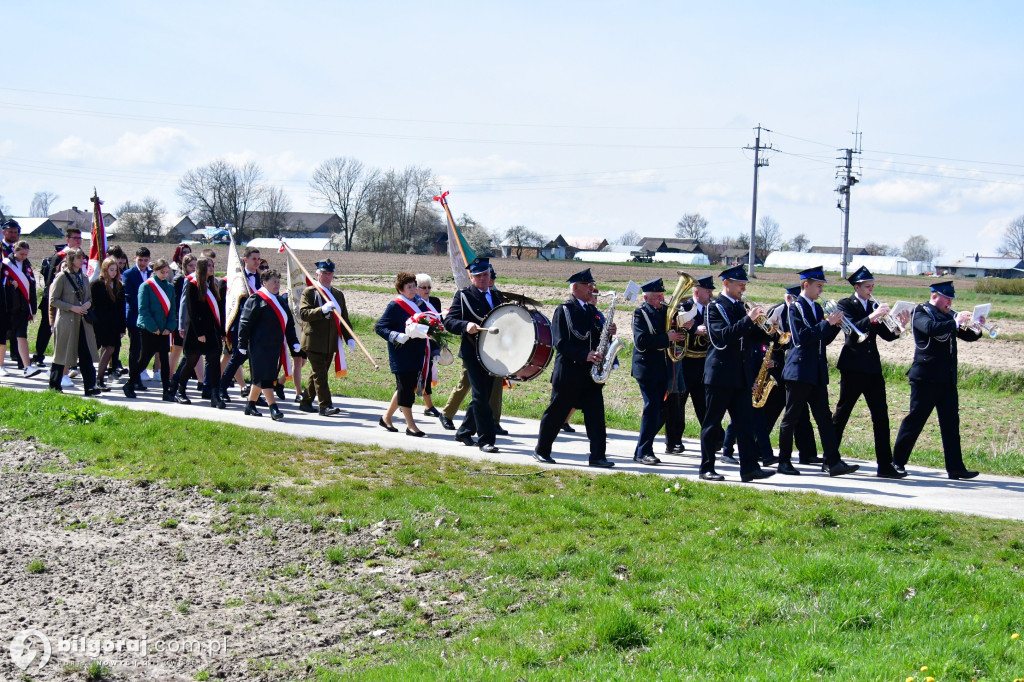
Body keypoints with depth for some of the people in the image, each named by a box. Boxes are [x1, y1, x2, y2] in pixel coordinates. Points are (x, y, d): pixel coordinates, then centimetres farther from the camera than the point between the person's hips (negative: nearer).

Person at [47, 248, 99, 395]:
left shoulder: (83, 277, 13)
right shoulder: (62, 277, -7)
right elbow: (53, 300, -8)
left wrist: (88, 303, -1)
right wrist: (72, 307, -16)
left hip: (83, 321, 5)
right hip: (66, 321, -5)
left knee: (86, 355, -2)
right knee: (61, 354, 4)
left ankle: (90, 386, -3)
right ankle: (54, 385, 16)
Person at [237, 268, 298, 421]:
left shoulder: (281, 301, 15)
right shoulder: (256, 299, -7)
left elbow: (289, 324, 20)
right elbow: (245, 322, -9)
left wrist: (294, 343, 12)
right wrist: (243, 344, -13)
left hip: (276, 345, 8)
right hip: (260, 346, -8)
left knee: (260, 377, 14)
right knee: (264, 376, -9)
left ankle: (250, 405, 24)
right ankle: (273, 408, -13)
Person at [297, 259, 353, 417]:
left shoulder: (338, 294, 15)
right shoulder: (309, 292, -2)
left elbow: (344, 318, 16)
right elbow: (303, 314, -14)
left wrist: (349, 338, 5)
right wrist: (322, 310, -27)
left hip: (331, 343, 6)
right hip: (314, 342, -6)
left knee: (318, 374, 12)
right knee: (320, 374, -9)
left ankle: (305, 401, 23)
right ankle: (325, 405, -11)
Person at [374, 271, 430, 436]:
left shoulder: (420, 303, 11)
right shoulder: (395, 306, -9)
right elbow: (379, 327, -9)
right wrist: (397, 337, -22)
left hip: (417, 354, 7)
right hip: (401, 355, -7)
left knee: (407, 387, 13)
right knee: (405, 388, -4)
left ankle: (386, 418, 27)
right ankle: (410, 425, 2)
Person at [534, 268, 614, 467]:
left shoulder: (593, 312, 15)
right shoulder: (564, 310, -5)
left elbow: (598, 338, 20)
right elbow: (560, 343, -13)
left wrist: (609, 333, -3)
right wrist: (585, 355, -23)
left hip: (591, 374, 6)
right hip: (569, 373, -6)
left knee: (596, 414, -2)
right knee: (556, 414, 3)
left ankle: (598, 455, -1)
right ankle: (541, 450, 15)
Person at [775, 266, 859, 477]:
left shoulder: (817, 308, 15)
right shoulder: (795, 308, -7)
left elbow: (823, 339, 16)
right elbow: (802, 338, -20)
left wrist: (835, 325, 0)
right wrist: (827, 323, -20)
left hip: (817, 372, 7)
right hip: (799, 371, -7)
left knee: (824, 417, 1)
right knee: (791, 417, 1)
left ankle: (833, 462, -3)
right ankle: (784, 462, 8)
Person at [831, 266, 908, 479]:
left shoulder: (874, 307, 15)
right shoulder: (845, 305, -2)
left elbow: (887, 335, 10)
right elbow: (852, 329, -18)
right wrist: (872, 317, -28)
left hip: (872, 368, 6)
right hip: (853, 367, -5)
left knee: (881, 415, 0)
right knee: (842, 413, 2)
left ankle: (885, 465, -1)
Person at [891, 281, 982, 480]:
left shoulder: (949, 315, 16)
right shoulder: (921, 312, -4)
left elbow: (968, 336, 14)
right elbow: (931, 328, -25)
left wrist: (977, 328, -5)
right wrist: (956, 322, -26)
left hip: (947, 379, 7)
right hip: (926, 378, -6)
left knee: (951, 423, 3)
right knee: (914, 420, -1)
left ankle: (955, 468, 2)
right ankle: (897, 462, 10)